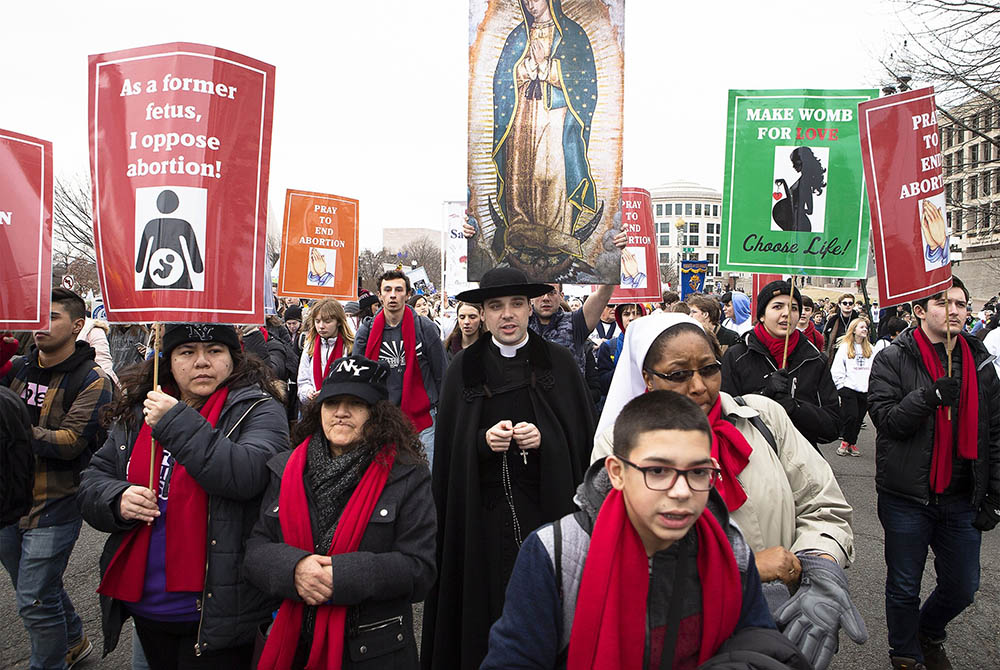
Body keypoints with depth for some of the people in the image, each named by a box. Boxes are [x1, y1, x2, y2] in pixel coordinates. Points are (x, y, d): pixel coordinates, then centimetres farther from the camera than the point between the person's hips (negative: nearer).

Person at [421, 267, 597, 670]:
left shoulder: (559, 363, 3)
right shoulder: (463, 368, 5)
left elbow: (583, 436, 3)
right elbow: (449, 447, 4)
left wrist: (543, 438, -14)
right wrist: (483, 441, -14)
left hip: (545, 503, 0)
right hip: (483, 511, 1)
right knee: (488, 603, 4)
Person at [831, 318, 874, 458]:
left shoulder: (870, 349, 13)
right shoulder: (845, 347, -1)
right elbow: (836, 369, -4)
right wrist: (841, 386, -7)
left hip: (866, 390, 4)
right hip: (849, 389, -4)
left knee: (859, 418, 6)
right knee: (851, 416, -11)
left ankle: (852, 442, 18)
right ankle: (845, 441, 6)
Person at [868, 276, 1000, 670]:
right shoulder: (894, 359, -6)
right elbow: (884, 419, -15)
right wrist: (928, 396, -30)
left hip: (962, 499, 4)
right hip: (907, 497, -3)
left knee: (963, 587, 13)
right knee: (904, 589, 9)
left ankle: (929, 633, 43)